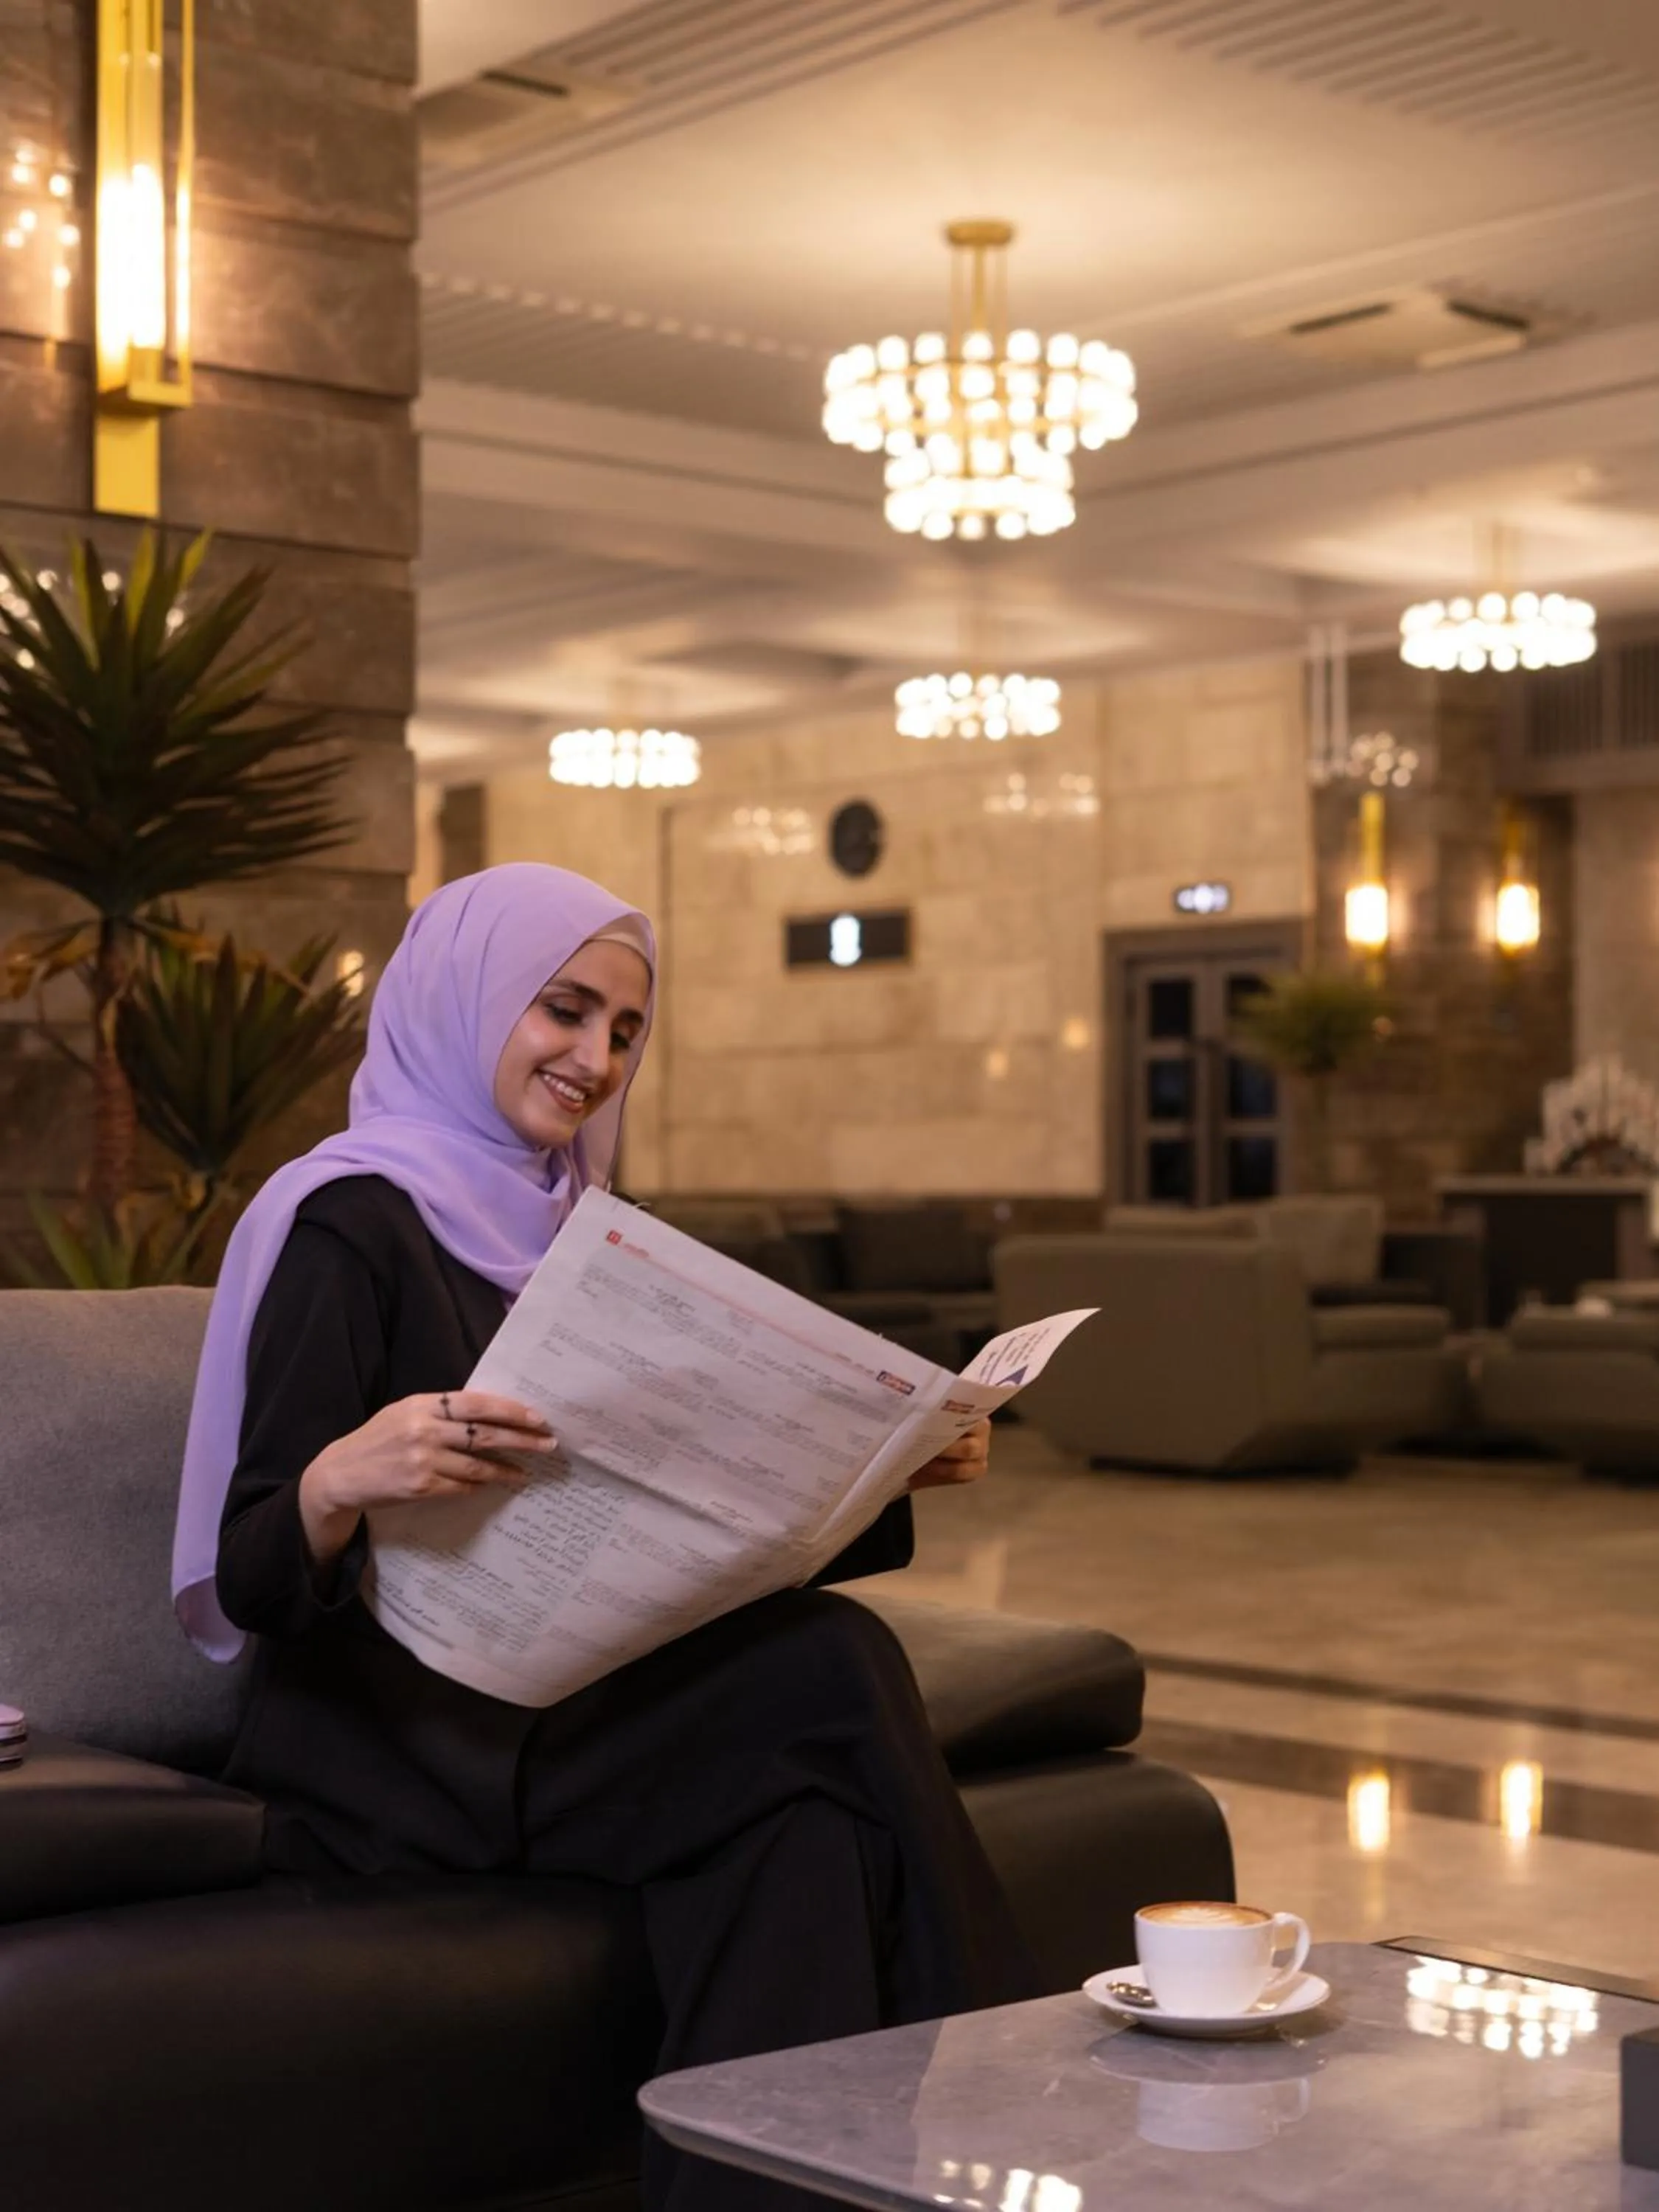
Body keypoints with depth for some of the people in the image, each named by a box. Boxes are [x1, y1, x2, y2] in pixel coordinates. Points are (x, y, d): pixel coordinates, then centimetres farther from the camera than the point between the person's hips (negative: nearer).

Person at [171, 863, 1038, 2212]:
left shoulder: (569, 1228, 18)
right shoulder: (350, 1222, -6)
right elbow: (253, 1581, -13)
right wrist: (340, 1482, -35)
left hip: (571, 1711, 7)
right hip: (403, 1740, -7)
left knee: (797, 1804, -26)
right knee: (831, 1669, -26)